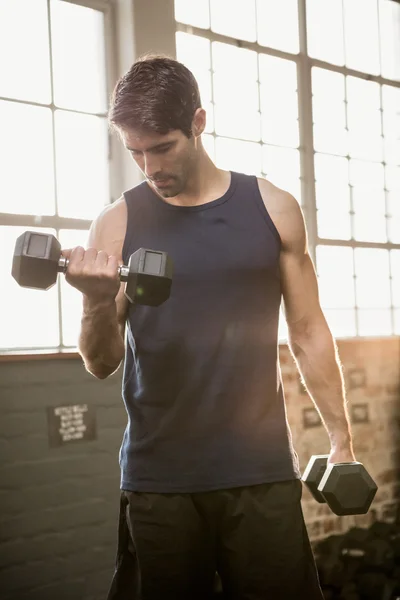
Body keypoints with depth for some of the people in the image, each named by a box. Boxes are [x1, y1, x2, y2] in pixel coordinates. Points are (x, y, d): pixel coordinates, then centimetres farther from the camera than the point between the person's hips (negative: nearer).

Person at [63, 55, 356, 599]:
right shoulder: (117, 224, 1)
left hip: (262, 470, 0)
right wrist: (97, 302, -19)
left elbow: (308, 334, 9)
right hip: (158, 476, 0)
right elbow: (102, 365, 1)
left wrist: (341, 440, 7)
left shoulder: (273, 208, 3)